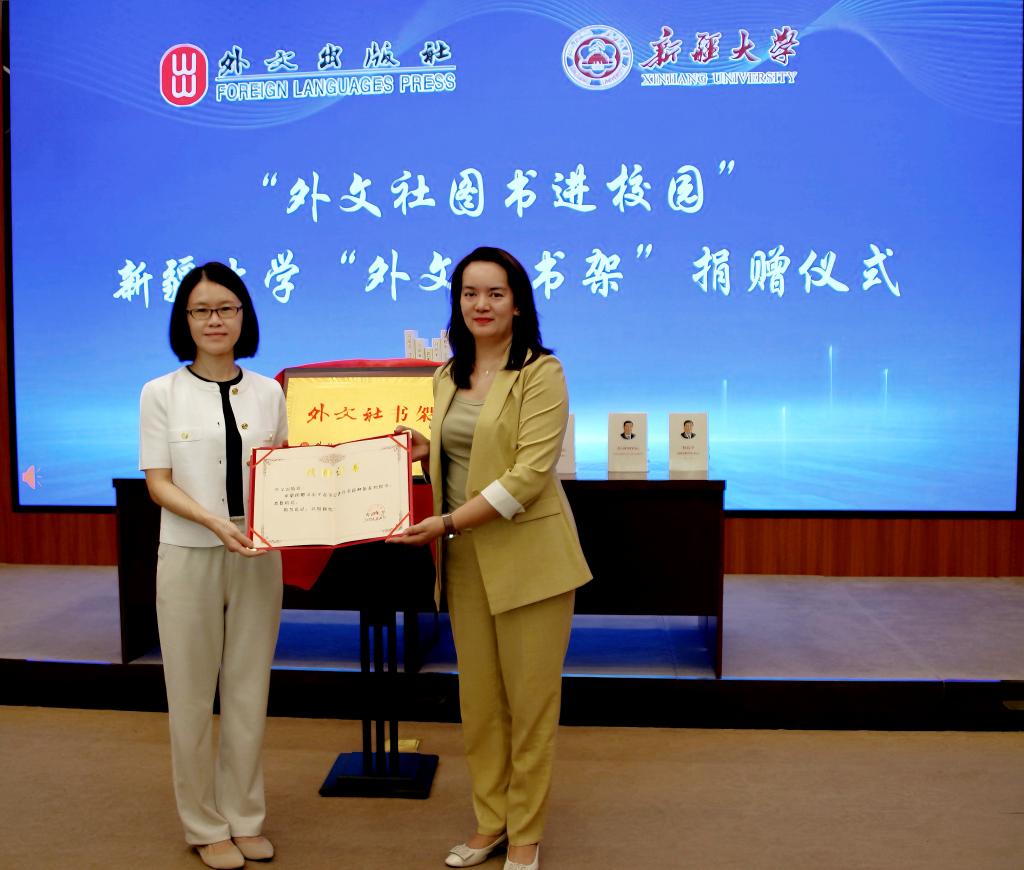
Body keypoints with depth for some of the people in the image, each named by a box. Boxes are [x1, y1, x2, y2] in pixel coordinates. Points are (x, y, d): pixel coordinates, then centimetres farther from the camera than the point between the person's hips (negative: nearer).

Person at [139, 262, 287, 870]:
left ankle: (245, 818, 25)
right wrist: (215, 522, -20)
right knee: (193, 695, 6)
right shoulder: (162, 393, 0)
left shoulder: (268, 392, 7)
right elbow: (158, 483, -5)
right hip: (189, 557, -2)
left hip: (259, 557, 2)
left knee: (249, 692, 9)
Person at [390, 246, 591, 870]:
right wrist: (425, 448, 2)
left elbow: (530, 472, -18)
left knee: (530, 699, 5)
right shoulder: (448, 376, 11)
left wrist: (449, 522, -21)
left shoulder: (541, 373, -9)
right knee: (478, 696, 14)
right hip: (465, 558, 6)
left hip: (527, 555, -6)